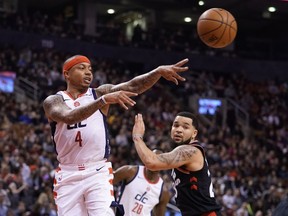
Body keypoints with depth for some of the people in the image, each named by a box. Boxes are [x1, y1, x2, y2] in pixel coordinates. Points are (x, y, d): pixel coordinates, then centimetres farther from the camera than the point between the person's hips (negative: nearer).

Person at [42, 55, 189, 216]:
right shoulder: (53, 101, 0)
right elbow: (69, 117, -24)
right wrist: (103, 100, -37)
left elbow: (133, 86, -13)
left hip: (98, 173, 0)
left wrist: (159, 71, -31)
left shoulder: (100, 93, 4)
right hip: (68, 176, 0)